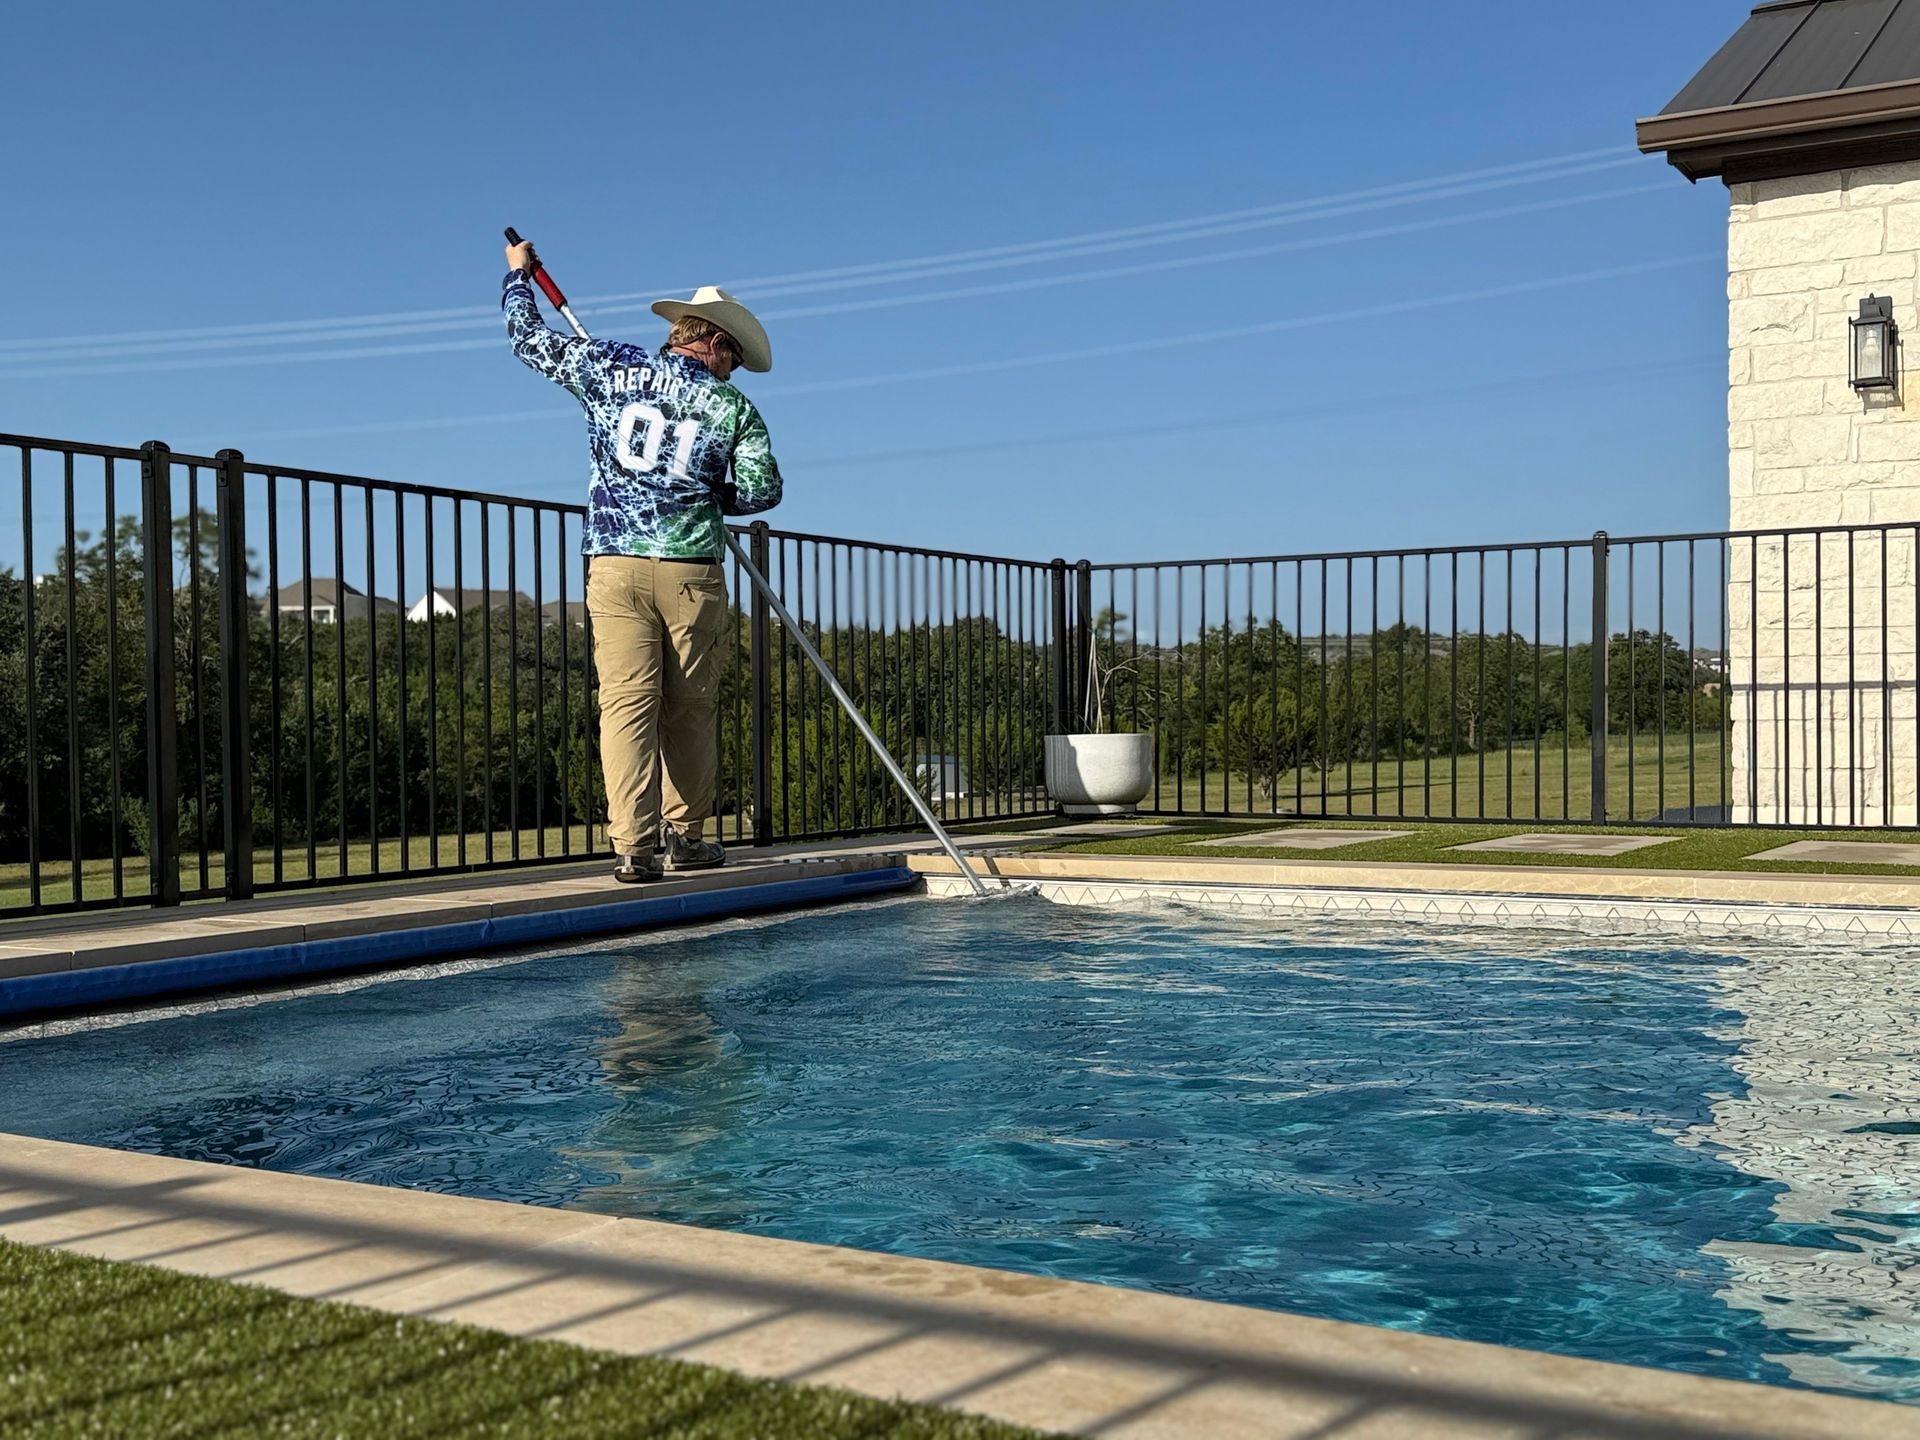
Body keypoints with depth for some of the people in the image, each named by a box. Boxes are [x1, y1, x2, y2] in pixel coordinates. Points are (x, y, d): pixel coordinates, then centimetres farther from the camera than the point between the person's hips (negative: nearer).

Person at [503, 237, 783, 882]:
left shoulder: (612, 368, 8)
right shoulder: (733, 407, 4)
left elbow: (527, 336, 17)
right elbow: (762, 489, -1)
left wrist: (519, 272, 35)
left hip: (614, 565, 1)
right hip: (691, 569, -1)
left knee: (626, 703, -2)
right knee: (691, 707, 9)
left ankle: (634, 845, -7)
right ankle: (685, 835, 13)